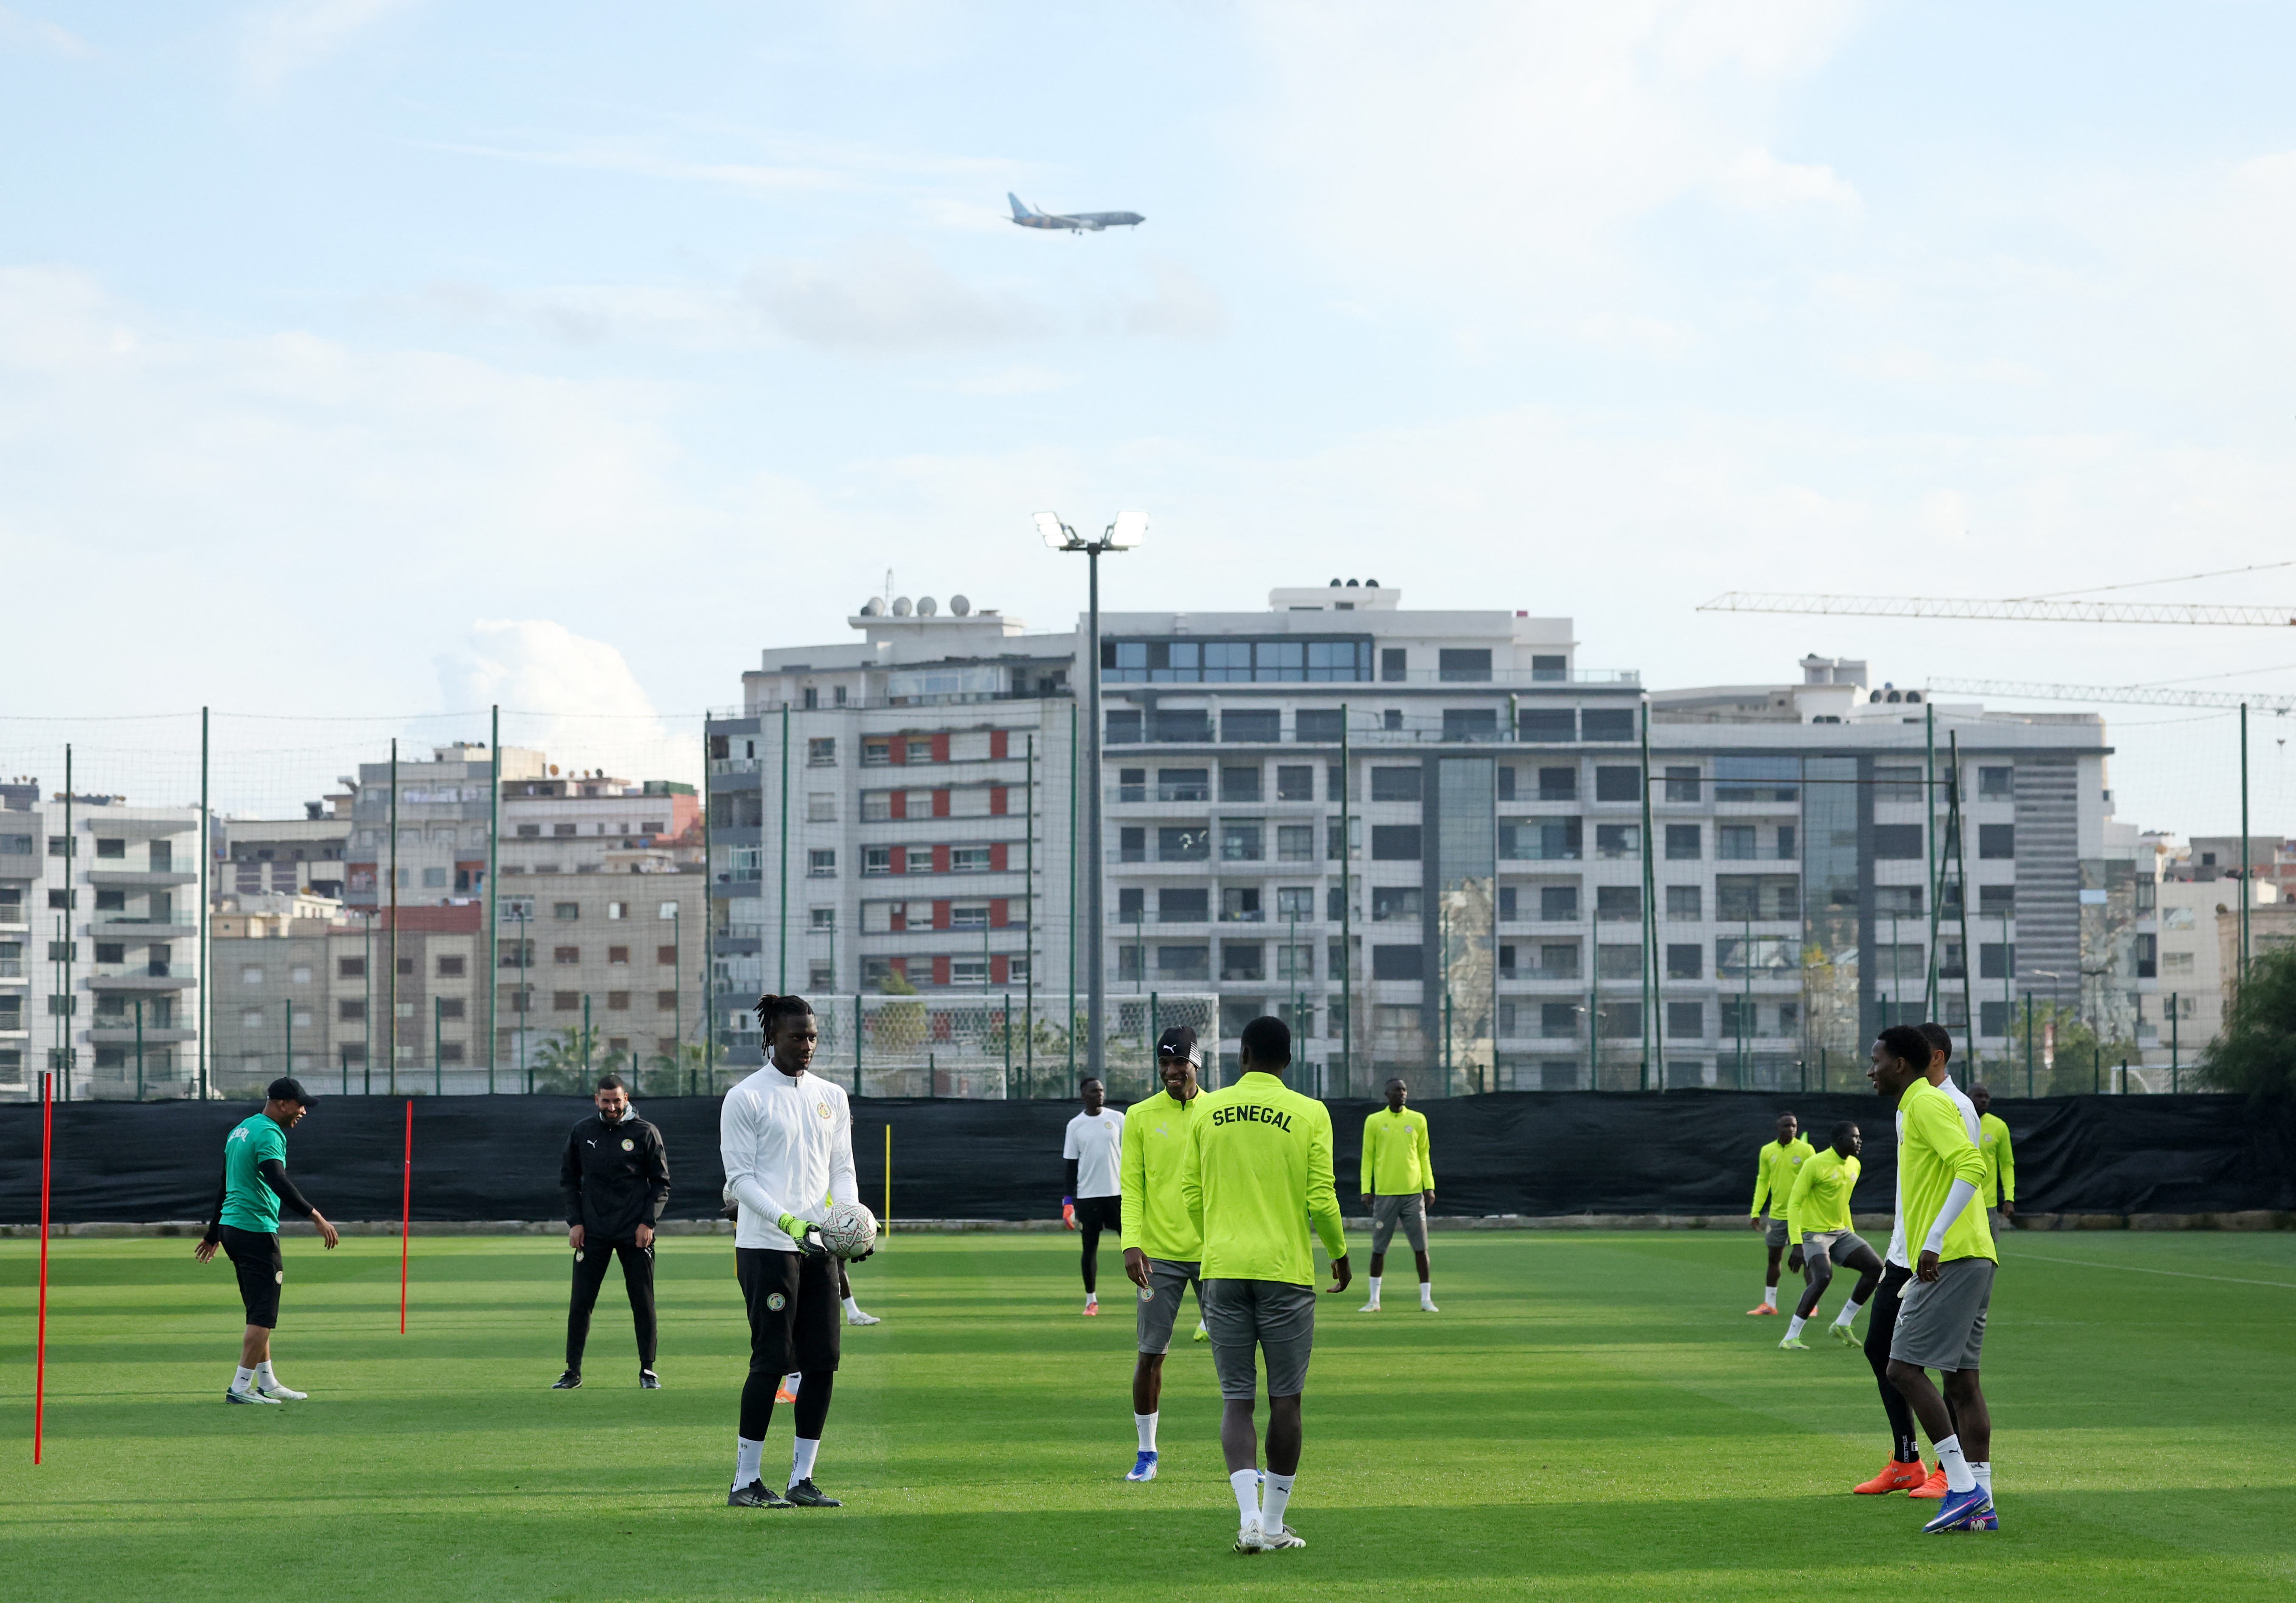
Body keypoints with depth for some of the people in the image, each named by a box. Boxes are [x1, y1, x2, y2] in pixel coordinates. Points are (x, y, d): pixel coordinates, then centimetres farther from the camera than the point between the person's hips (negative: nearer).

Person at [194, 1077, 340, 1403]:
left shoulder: (241, 1129, 17)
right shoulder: (268, 1134, -14)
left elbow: (226, 1184, 24)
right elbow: (278, 1181, -29)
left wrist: (213, 1234, 30)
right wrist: (315, 1216, -34)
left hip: (231, 1227, 10)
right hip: (256, 1232, -10)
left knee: (260, 1312, 17)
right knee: (263, 1315, -6)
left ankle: (267, 1384, 22)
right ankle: (240, 1388, -9)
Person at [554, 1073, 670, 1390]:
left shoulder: (646, 1133, 0)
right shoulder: (581, 1133, 7)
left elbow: (662, 1183, 3)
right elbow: (569, 1179, 13)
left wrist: (648, 1222, -8)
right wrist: (575, 1222, 2)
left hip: (635, 1232, -2)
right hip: (592, 1232, 2)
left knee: (643, 1302, 2)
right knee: (581, 1302, 0)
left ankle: (648, 1371, 11)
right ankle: (573, 1371, 7)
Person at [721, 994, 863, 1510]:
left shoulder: (832, 1097, 15)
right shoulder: (746, 1098, -3)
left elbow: (842, 1170, 15)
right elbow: (740, 1178, -7)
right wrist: (788, 1221, -20)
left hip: (819, 1247, 6)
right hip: (766, 1246, -6)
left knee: (823, 1362, 2)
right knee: (772, 1360, -9)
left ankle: (802, 1479, 10)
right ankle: (745, 1482, -2)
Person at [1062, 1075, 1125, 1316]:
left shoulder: (1118, 1119, 4)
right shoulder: (1075, 1125, 3)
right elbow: (1071, 1165, 5)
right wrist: (1068, 1201, 0)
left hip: (1118, 1192, 0)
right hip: (1087, 1194, 0)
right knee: (1090, 1246, 3)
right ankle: (1091, 1301, 11)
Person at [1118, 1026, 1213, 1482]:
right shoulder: (1141, 1116, 3)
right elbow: (1132, 1187, 2)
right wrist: (1131, 1243, -11)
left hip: (1214, 1253, 1)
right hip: (1159, 1254, 0)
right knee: (1150, 1356, 0)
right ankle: (1146, 1454, 13)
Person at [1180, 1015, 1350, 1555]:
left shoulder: (1208, 1111, 3)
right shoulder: (1309, 1115, -3)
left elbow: (1191, 1195, 6)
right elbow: (1321, 1200, -5)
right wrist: (1340, 1255, 12)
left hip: (1223, 1268, 2)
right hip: (1287, 1270, -2)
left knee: (1236, 1401, 4)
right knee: (1285, 1401, 9)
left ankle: (1250, 1518, -12)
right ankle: (1274, 1523, 13)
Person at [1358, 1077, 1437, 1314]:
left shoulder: (1418, 1120, 7)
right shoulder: (1374, 1122, 3)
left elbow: (1424, 1155, 13)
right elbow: (1367, 1157, 6)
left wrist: (1429, 1186, 5)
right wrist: (1366, 1190, -1)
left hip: (1414, 1193, 1)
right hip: (1385, 1194, -1)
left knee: (1420, 1247, -1)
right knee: (1379, 1248, 3)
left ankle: (1426, 1299, 5)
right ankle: (1374, 1300, 12)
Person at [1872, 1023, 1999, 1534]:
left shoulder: (1927, 1104, -7)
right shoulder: (1918, 1107, 22)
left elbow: (1971, 1166, -21)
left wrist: (1935, 1241, -25)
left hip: (1952, 1258, -10)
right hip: (1974, 1260, 10)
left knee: (1905, 1368, -10)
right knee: (1961, 1378, 7)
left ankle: (1962, 1487, -13)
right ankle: (1981, 1504, 3)